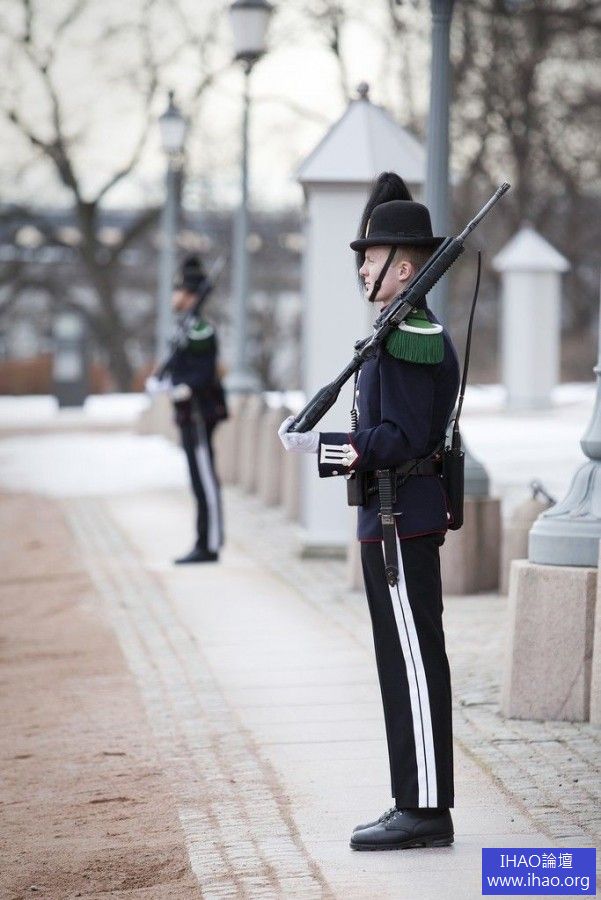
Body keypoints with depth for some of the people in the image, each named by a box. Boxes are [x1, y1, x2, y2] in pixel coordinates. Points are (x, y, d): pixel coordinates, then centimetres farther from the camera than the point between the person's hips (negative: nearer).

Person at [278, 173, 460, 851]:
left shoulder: (409, 339, -16)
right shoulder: (416, 334, 17)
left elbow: (403, 439, -21)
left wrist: (320, 445, -20)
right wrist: (330, 451, 16)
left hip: (402, 525, -11)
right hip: (401, 519, 11)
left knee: (415, 663, -7)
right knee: (406, 665, 12)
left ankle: (425, 811, -3)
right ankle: (417, 805, 17)